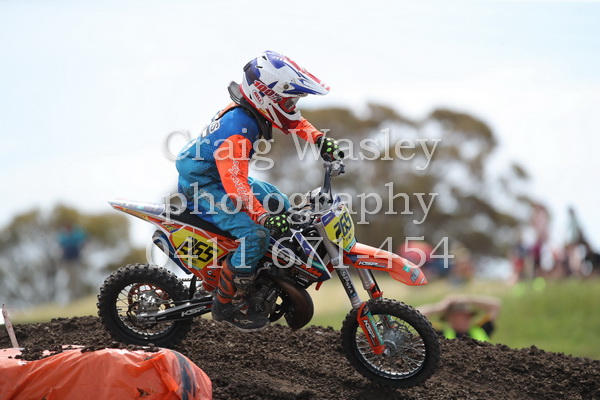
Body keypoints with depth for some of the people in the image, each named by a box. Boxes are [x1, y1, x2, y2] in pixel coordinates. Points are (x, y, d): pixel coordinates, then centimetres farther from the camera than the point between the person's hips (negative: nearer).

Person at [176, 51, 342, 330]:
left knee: (281, 206, 19)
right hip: (203, 186, -10)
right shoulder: (237, 128, -32)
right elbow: (233, 181, -41)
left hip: (223, 177, 10)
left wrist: (320, 139, 0)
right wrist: (264, 217, -50)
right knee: (255, 234, -25)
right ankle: (226, 305, -12)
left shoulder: (253, 108, -3)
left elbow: (293, 120, 16)